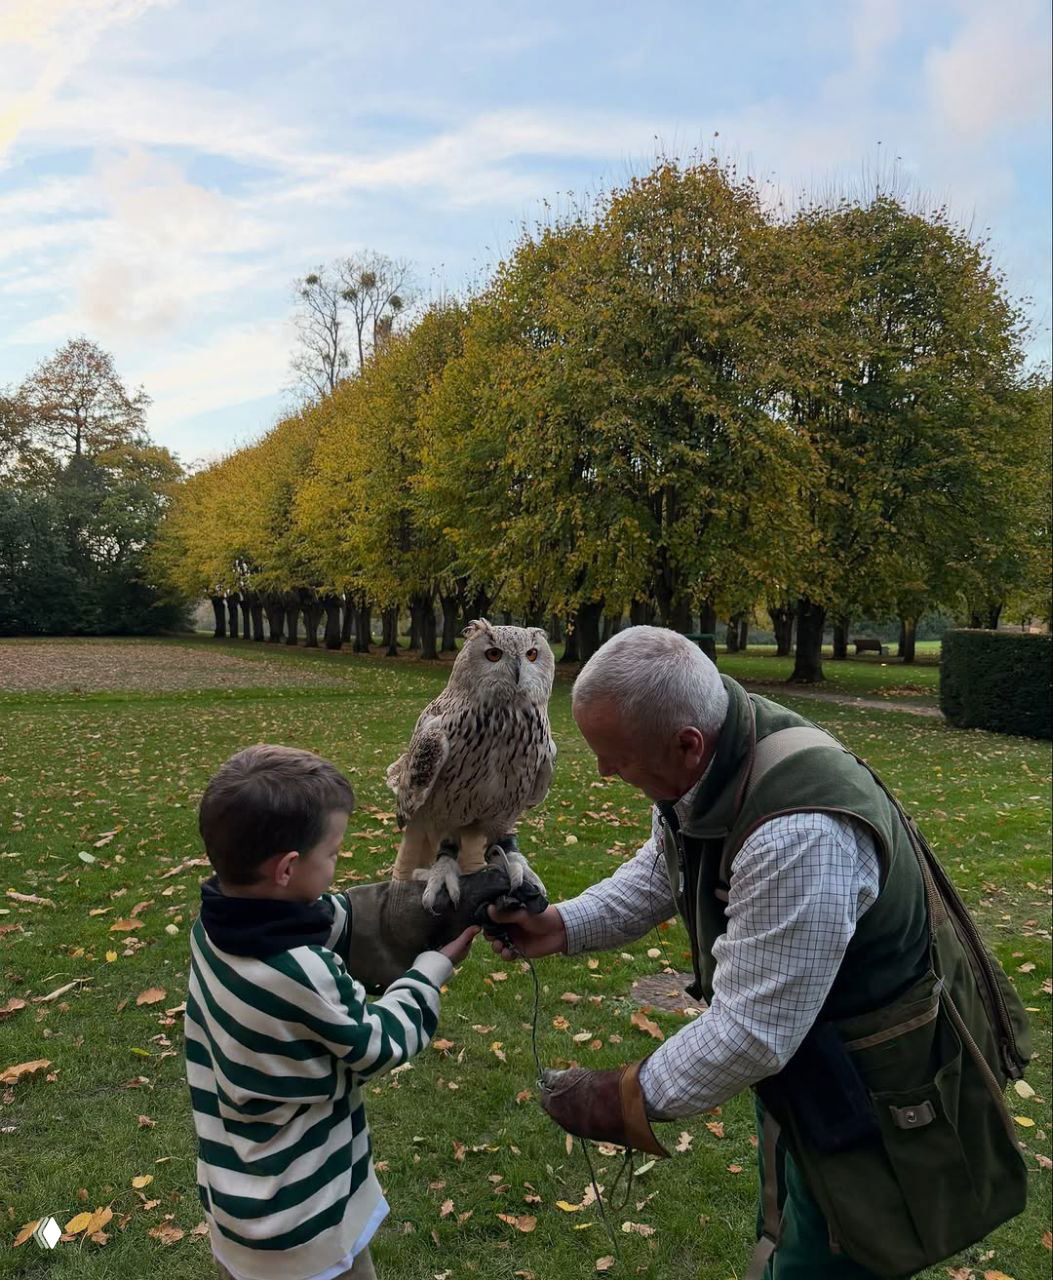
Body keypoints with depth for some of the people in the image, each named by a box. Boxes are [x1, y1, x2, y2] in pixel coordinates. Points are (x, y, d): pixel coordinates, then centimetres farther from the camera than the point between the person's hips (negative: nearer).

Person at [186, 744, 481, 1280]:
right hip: (297, 1215, -7)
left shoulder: (216, 923, -13)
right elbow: (378, 1044, -17)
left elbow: (333, 920, 1)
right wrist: (434, 967, -5)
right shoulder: (299, 975, -35)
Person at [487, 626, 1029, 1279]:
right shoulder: (706, 758, -13)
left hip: (879, 1097, -8)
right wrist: (561, 926, -7)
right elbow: (661, 871, 5)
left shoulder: (800, 837, -40)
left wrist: (625, 1101, -19)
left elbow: (751, 1033, -32)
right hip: (807, 1058, 8)